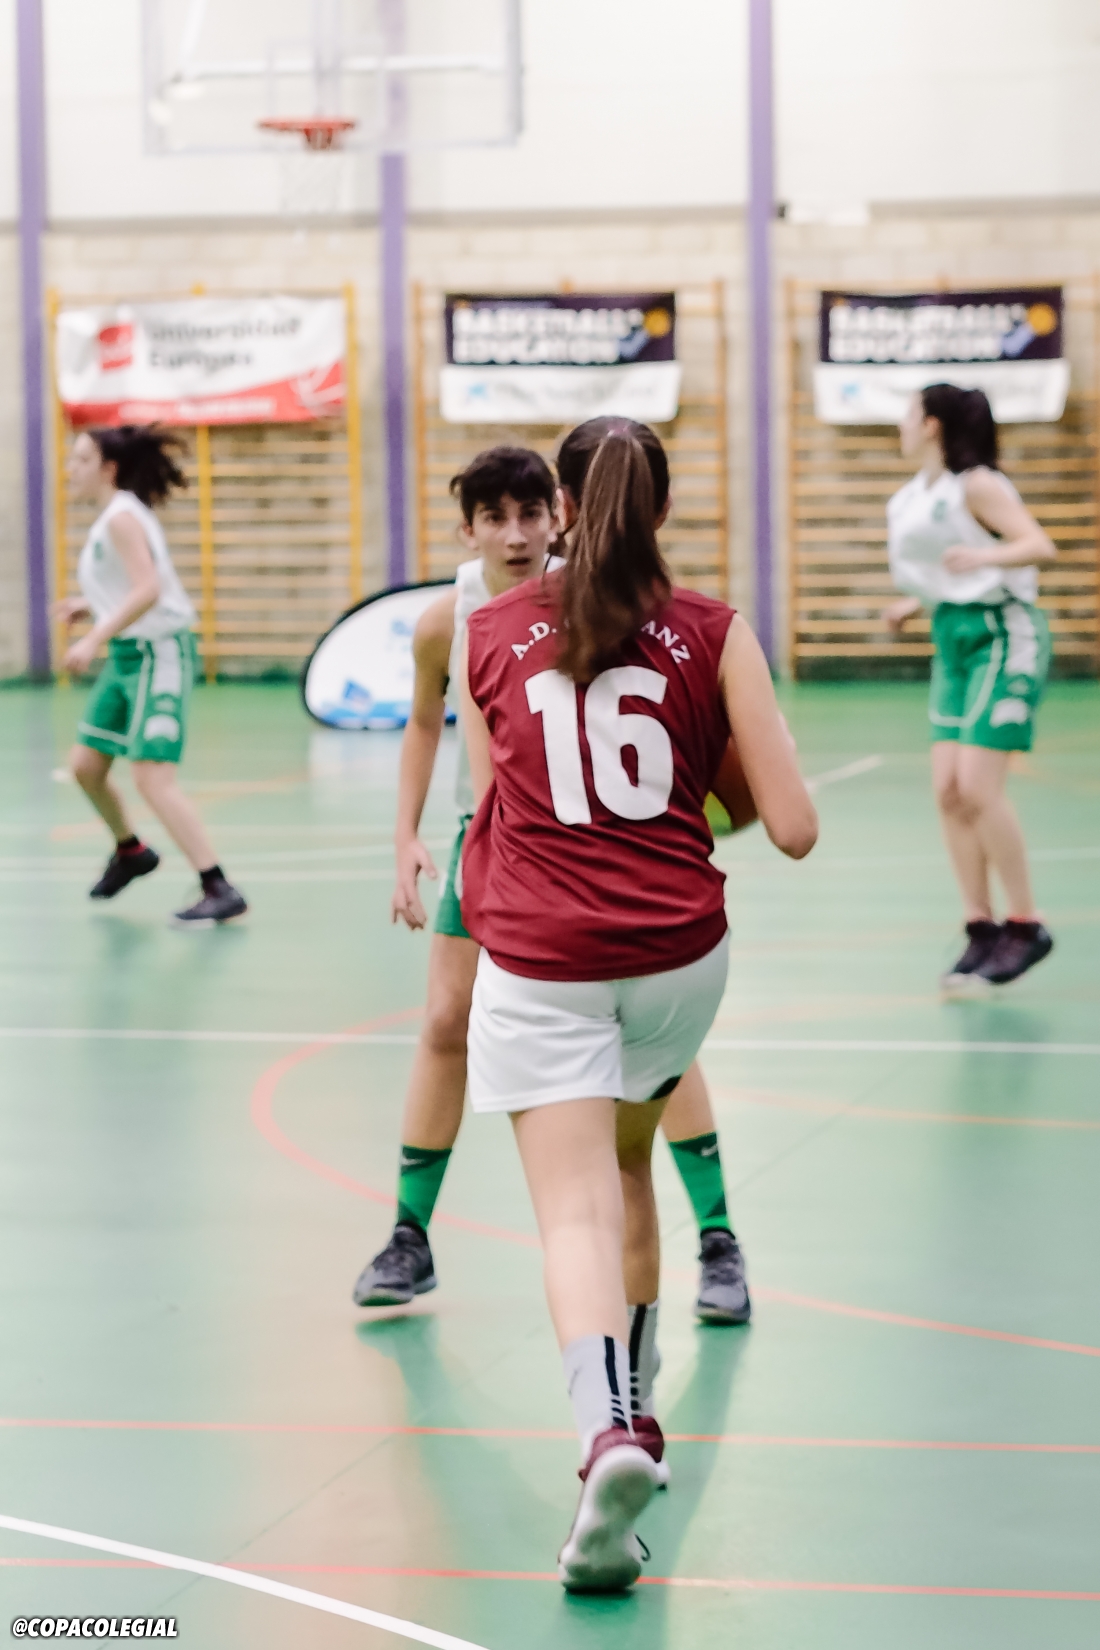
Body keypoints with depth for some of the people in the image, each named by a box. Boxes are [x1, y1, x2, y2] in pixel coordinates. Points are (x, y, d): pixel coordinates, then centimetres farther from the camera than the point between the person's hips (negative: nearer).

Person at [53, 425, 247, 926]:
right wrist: (89, 607, 11)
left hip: (157, 653, -10)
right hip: (126, 654, 10)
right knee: (85, 765, 15)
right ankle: (129, 851, 40)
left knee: (151, 777, -17)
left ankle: (221, 892, -19)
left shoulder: (122, 518, -15)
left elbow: (147, 590, -27)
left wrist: (94, 639, -30)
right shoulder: (111, 516, 14)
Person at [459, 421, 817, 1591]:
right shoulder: (713, 633, -1)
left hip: (537, 958, -1)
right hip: (677, 953, 2)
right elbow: (793, 830, -4)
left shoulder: (490, 637, 3)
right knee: (626, 1164, 25)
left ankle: (607, 1431, -30)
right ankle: (632, 1411, 34)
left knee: (576, 1208, -7)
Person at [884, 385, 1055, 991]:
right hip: (953, 639, 8)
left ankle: (1024, 925, -4)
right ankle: (980, 929, 4)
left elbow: (1039, 546, -24)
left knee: (977, 787, -15)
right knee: (947, 789, -1)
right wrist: (915, 602, 19)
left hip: (1001, 636, -8)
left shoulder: (976, 485, -13)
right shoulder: (919, 493, 11)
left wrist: (981, 556, -38)